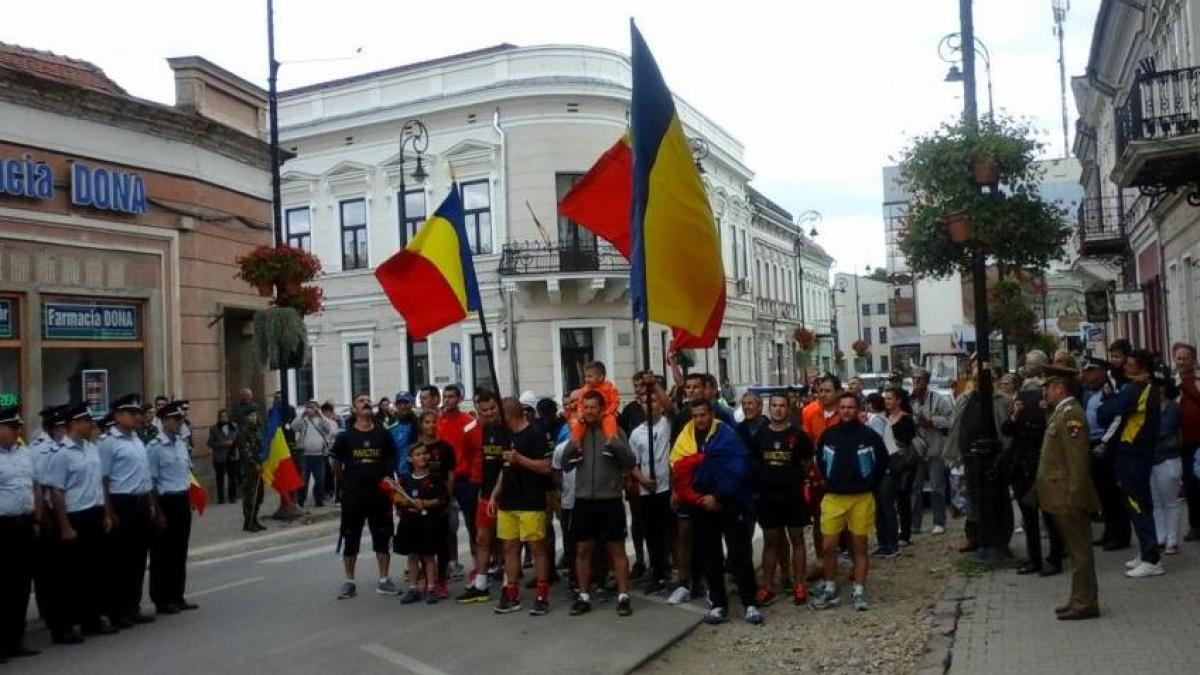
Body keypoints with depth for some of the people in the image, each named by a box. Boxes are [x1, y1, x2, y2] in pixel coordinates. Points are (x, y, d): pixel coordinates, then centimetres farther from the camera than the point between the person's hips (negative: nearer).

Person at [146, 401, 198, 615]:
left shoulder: (182, 442, 9)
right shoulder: (155, 447, -13)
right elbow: (151, 482, -13)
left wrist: (189, 500, 15)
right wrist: (158, 512, -13)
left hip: (183, 500, 7)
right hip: (166, 501, -7)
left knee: (180, 551, 13)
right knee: (163, 553, 3)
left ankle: (177, 597, 23)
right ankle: (162, 600, 13)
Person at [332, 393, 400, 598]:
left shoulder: (383, 435, 4)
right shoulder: (346, 437, 0)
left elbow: (392, 460, 12)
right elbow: (336, 464, 7)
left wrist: (385, 478, 3)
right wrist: (348, 481, 6)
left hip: (379, 493, 1)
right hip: (353, 496, -1)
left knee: (382, 537, 6)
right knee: (350, 539, 5)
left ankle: (384, 581, 16)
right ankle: (349, 582, 15)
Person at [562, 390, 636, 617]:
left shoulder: (615, 431, -4)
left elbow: (630, 462, -9)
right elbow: (565, 465, 7)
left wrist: (615, 445, -26)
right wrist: (572, 449, -13)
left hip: (610, 500, -3)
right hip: (583, 500, 4)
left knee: (617, 549, 2)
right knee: (582, 550, 8)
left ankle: (623, 596, 8)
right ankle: (584, 596, 18)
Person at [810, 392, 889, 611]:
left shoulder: (869, 435, -5)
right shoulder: (828, 435, 1)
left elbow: (883, 461, 7)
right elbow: (820, 460, 17)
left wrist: (870, 484, 5)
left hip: (861, 499, -2)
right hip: (833, 498, 2)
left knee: (860, 546, 6)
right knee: (828, 546, 1)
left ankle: (859, 591, 14)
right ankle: (829, 589, 15)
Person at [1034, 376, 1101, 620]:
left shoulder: (1071, 413, -15)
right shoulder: (1060, 413, 16)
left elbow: (1078, 458, -21)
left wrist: (1074, 496, -23)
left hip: (1069, 497, -10)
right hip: (1062, 498, 10)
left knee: (1079, 550, -3)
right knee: (1075, 548, 15)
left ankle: (1085, 603, 3)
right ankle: (1079, 599, 23)